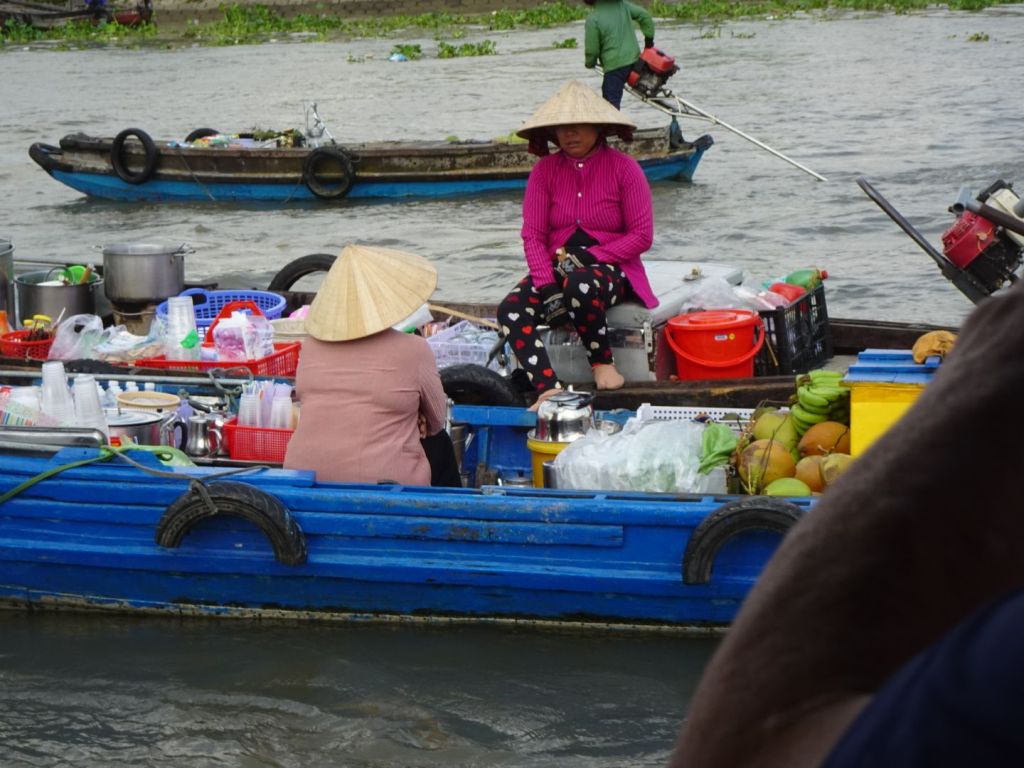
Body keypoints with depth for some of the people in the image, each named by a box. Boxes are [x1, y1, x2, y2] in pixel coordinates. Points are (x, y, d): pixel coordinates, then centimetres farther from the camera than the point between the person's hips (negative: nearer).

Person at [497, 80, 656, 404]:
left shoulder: (623, 168, -4)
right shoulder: (545, 170, 4)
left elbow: (642, 236, -6)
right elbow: (532, 234, -2)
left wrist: (587, 257, -16)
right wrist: (547, 287, -18)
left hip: (610, 268, -4)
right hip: (555, 267, 4)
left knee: (580, 285, -39)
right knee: (510, 310, -25)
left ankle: (603, 362, -14)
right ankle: (549, 392, -41)